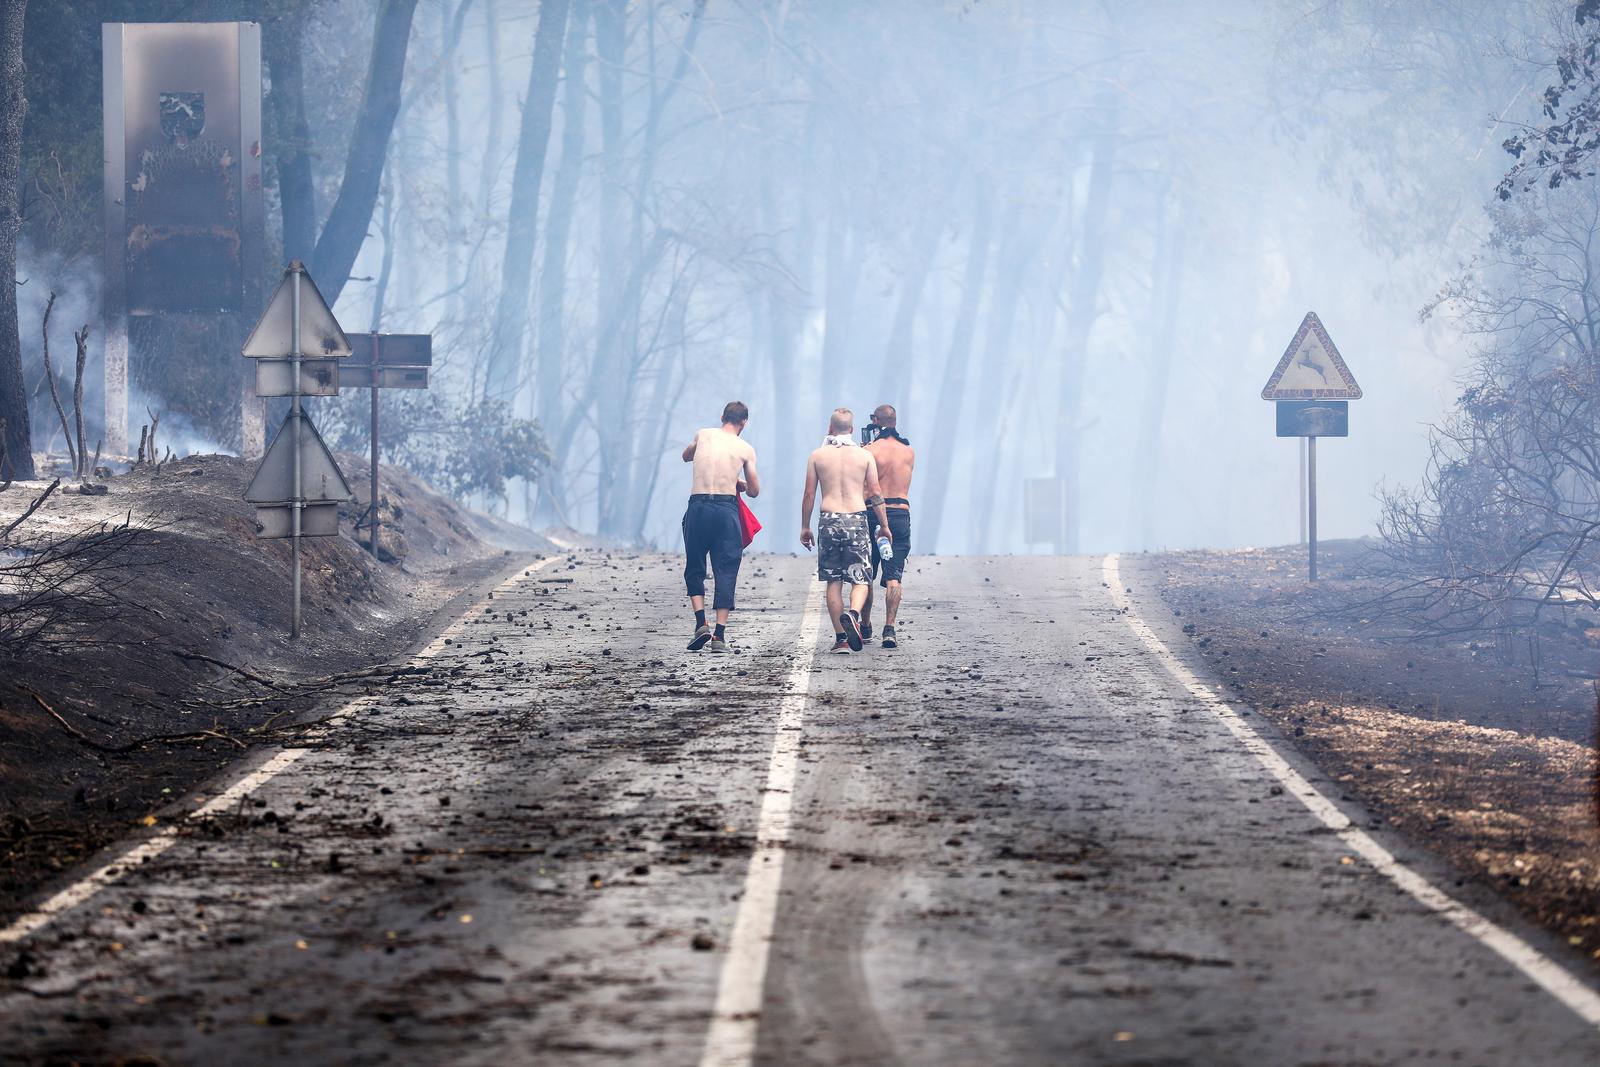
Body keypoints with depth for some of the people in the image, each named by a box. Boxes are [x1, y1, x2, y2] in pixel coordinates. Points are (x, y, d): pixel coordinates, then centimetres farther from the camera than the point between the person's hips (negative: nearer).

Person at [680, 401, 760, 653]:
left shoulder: (703, 435, 9)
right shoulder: (745, 449, 6)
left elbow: (686, 456, 31)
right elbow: (754, 491, 12)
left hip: (698, 507, 1)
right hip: (727, 509, -1)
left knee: (694, 569, 13)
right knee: (726, 572, 3)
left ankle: (701, 624, -4)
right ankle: (719, 635, -5)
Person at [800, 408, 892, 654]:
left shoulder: (817, 456, 4)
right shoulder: (865, 456, 3)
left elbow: (809, 494, 5)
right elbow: (875, 494, 4)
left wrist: (805, 527, 14)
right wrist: (884, 526, 12)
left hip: (829, 521, 1)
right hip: (857, 520, -1)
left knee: (834, 581, 8)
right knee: (861, 579, 4)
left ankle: (841, 637, 4)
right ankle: (853, 614, -26)